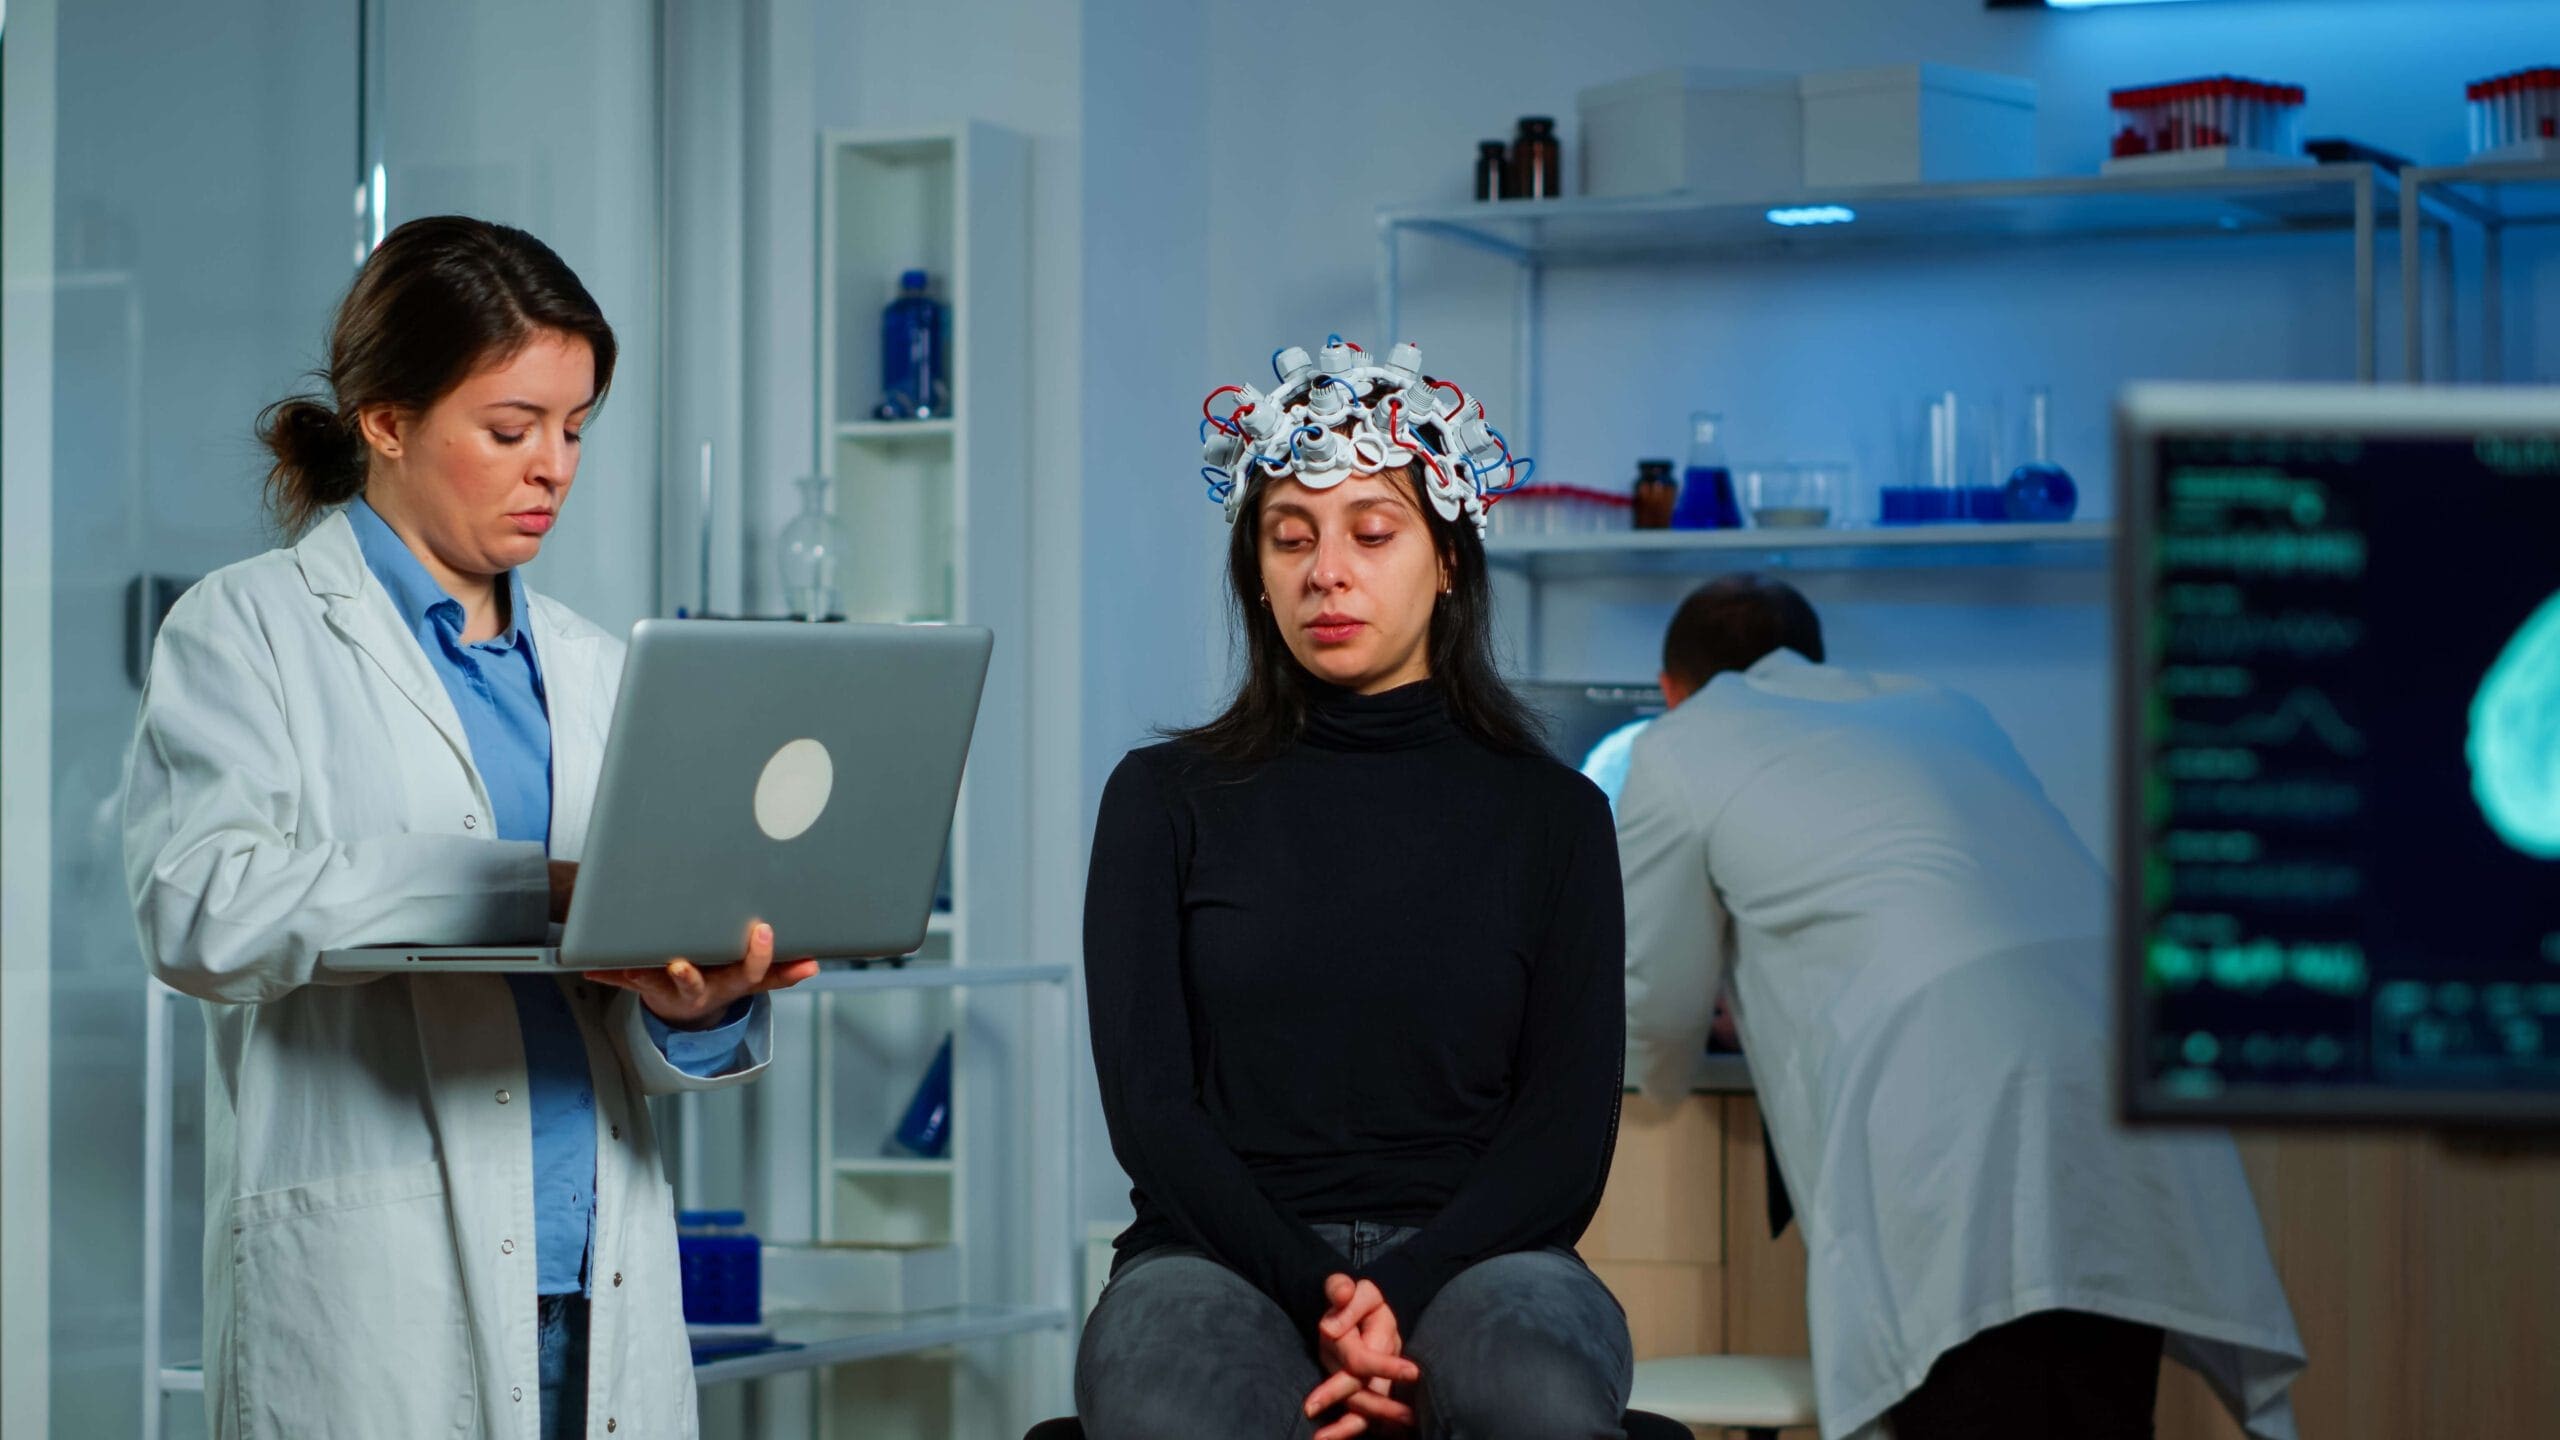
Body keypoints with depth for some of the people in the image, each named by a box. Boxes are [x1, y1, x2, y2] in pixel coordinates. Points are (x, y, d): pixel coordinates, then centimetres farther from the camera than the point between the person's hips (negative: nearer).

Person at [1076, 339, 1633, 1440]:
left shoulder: (1551, 815, 13)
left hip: (1472, 1254, 0)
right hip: (1230, 1254, 0)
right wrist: (1316, 1300, -16)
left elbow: (1568, 1128, 3)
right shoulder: (1165, 799, 12)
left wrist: (1401, 1301, -15)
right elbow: (1149, 1102, 1)